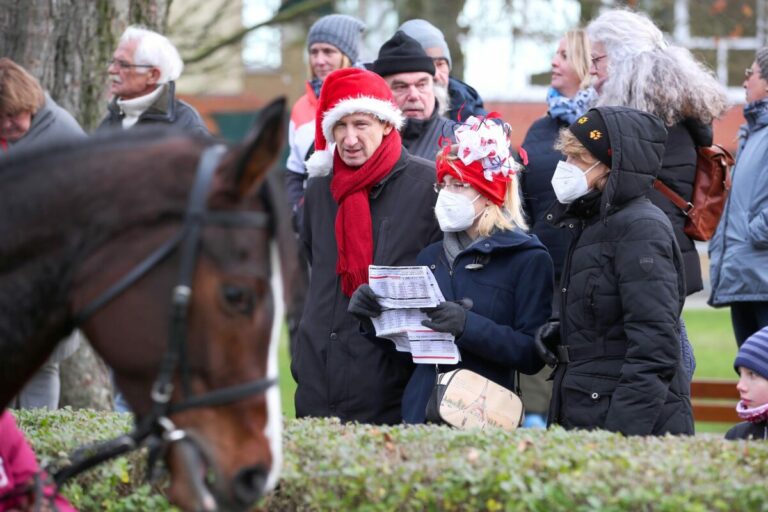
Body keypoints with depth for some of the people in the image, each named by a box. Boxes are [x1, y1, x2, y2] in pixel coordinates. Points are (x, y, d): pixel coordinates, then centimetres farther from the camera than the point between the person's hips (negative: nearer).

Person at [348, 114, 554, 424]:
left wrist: (469, 327, -24)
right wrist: (374, 313, 0)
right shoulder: (430, 257, 15)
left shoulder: (528, 259, -2)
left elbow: (532, 354, -11)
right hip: (419, 414, 5)